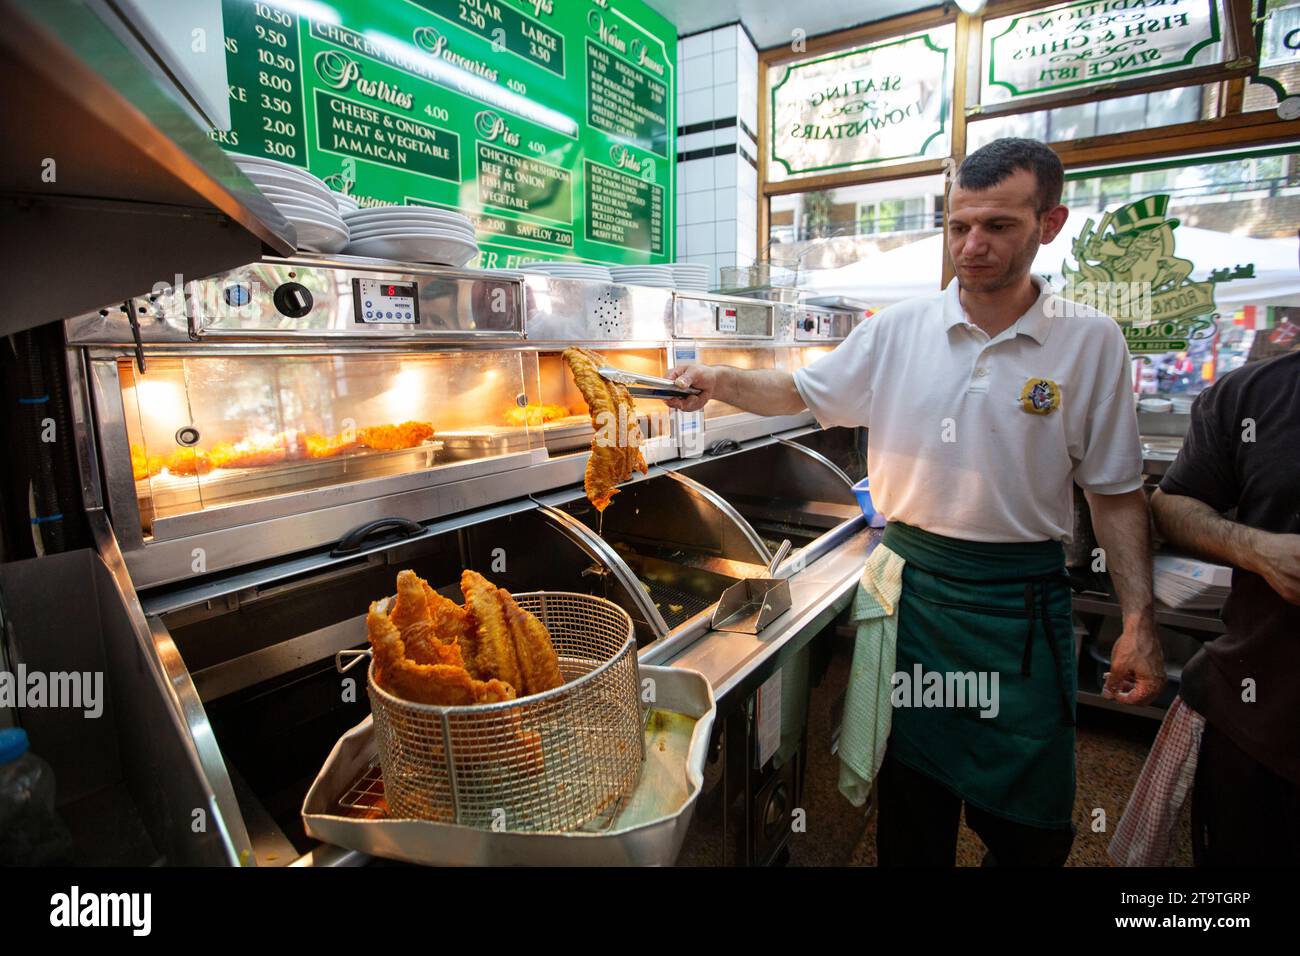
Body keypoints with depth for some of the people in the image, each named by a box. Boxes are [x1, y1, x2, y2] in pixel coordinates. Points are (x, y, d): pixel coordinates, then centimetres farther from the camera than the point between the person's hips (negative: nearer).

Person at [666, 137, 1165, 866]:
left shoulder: (1091, 342, -5)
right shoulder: (900, 328, -3)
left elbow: (1117, 492, -1)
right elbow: (801, 392, 5)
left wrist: (1139, 622, -5)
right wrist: (719, 381, -12)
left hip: (1021, 600, 0)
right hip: (911, 583, 1)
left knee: (1032, 820, 13)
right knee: (912, 789, 19)